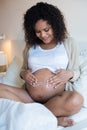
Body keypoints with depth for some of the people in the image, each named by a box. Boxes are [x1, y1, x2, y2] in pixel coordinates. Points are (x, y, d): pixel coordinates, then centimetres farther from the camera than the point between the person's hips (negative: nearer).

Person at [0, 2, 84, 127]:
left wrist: (69, 73, -12)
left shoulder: (69, 43, 8)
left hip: (58, 97, -3)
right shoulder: (30, 45, 14)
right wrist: (23, 73, -2)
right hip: (29, 96, 3)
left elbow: (77, 72, 12)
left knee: (76, 100, -37)